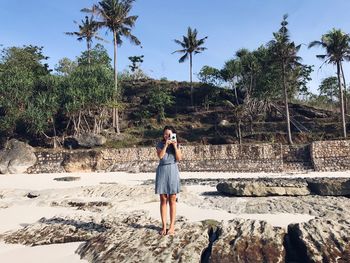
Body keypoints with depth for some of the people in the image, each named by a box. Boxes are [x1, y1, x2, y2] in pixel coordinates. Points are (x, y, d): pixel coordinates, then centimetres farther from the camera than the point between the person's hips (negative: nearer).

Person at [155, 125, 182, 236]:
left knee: (172, 200, 3)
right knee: (163, 200, 3)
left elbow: (179, 158, -4)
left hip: (173, 171, 0)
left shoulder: (176, 145, 7)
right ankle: (164, 226, 11)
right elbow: (160, 156, -12)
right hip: (162, 171, 0)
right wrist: (166, 145, -17)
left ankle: (172, 226, 10)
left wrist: (175, 146, -11)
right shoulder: (160, 144, 4)